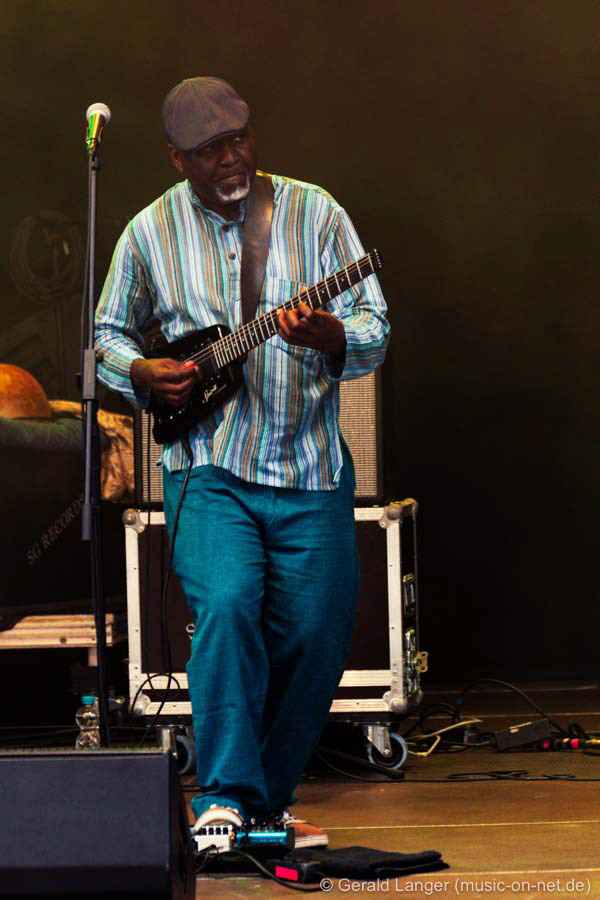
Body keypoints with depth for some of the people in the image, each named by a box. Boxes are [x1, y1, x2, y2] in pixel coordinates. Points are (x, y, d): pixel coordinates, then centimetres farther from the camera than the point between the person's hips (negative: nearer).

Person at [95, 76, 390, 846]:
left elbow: (373, 331, -2)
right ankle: (225, 796, -16)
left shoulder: (313, 213, 1)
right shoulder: (150, 233, 4)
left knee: (317, 636, 3)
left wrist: (329, 337, -24)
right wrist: (143, 375, -4)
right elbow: (109, 334, 17)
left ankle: (270, 795, 23)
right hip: (208, 469, -1)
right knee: (226, 605, -23)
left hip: (311, 470, 1)